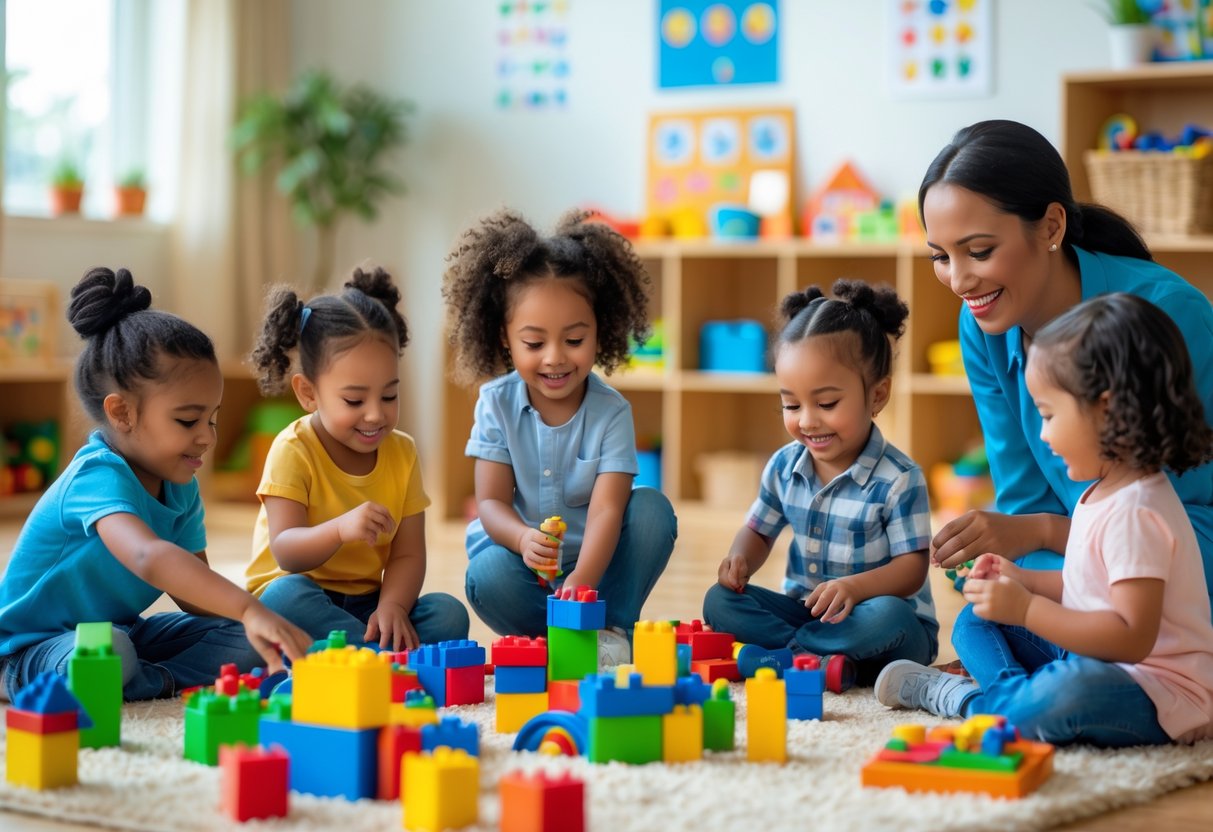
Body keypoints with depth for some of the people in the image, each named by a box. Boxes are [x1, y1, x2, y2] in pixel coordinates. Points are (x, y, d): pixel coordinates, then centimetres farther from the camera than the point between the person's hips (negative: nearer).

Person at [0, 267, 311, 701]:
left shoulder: (181, 489, 0)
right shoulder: (97, 478, -29)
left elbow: (196, 593, 3)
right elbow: (148, 557, -49)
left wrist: (255, 626, -17)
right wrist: (248, 609, -60)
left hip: (122, 631, 8)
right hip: (36, 646, -8)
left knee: (243, 643, -6)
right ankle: (175, 682, -12)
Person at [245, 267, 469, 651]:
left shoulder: (402, 453, 1)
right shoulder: (293, 451, -13)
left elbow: (407, 554, -2)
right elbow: (286, 553, -23)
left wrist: (392, 607, -23)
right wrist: (340, 529, -44)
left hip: (364, 604, 4)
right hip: (301, 603, -4)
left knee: (449, 615, -19)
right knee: (287, 593, -37)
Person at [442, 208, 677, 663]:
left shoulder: (611, 412, -11)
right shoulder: (496, 403, -7)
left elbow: (605, 509, -23)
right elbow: (491, 501, -11)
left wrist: (579, 585, -43)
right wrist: (524, 539, -37)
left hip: (592, 557, 1)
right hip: (520, 551, -1)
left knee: (652, 508, -24)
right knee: (489, 575, -34)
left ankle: (611, 630, -16)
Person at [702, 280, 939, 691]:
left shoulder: (899, 479, -14)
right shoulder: (784, 467, 3)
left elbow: (912, 567, -17)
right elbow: (758, 530, 17)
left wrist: (856, 587, -37)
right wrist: (740, 558, -8)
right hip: (803, 609, 5)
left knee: (888, 618, -38)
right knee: (719, 601, -14)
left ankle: (770, 656, -26)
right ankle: (821, 660, -30)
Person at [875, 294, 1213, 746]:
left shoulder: (1133, 512, -24)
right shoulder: (1104, 494, 9)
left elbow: (1132, 637, -30)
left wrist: (1026, 609, -28)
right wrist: (1024, 581, 9)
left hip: (1160, 694, -11)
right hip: (1103, 666, 11)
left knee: (1072, 691, -42)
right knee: (974, 622, 15)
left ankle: (959, 697, -16)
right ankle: (1026, 701, -13)